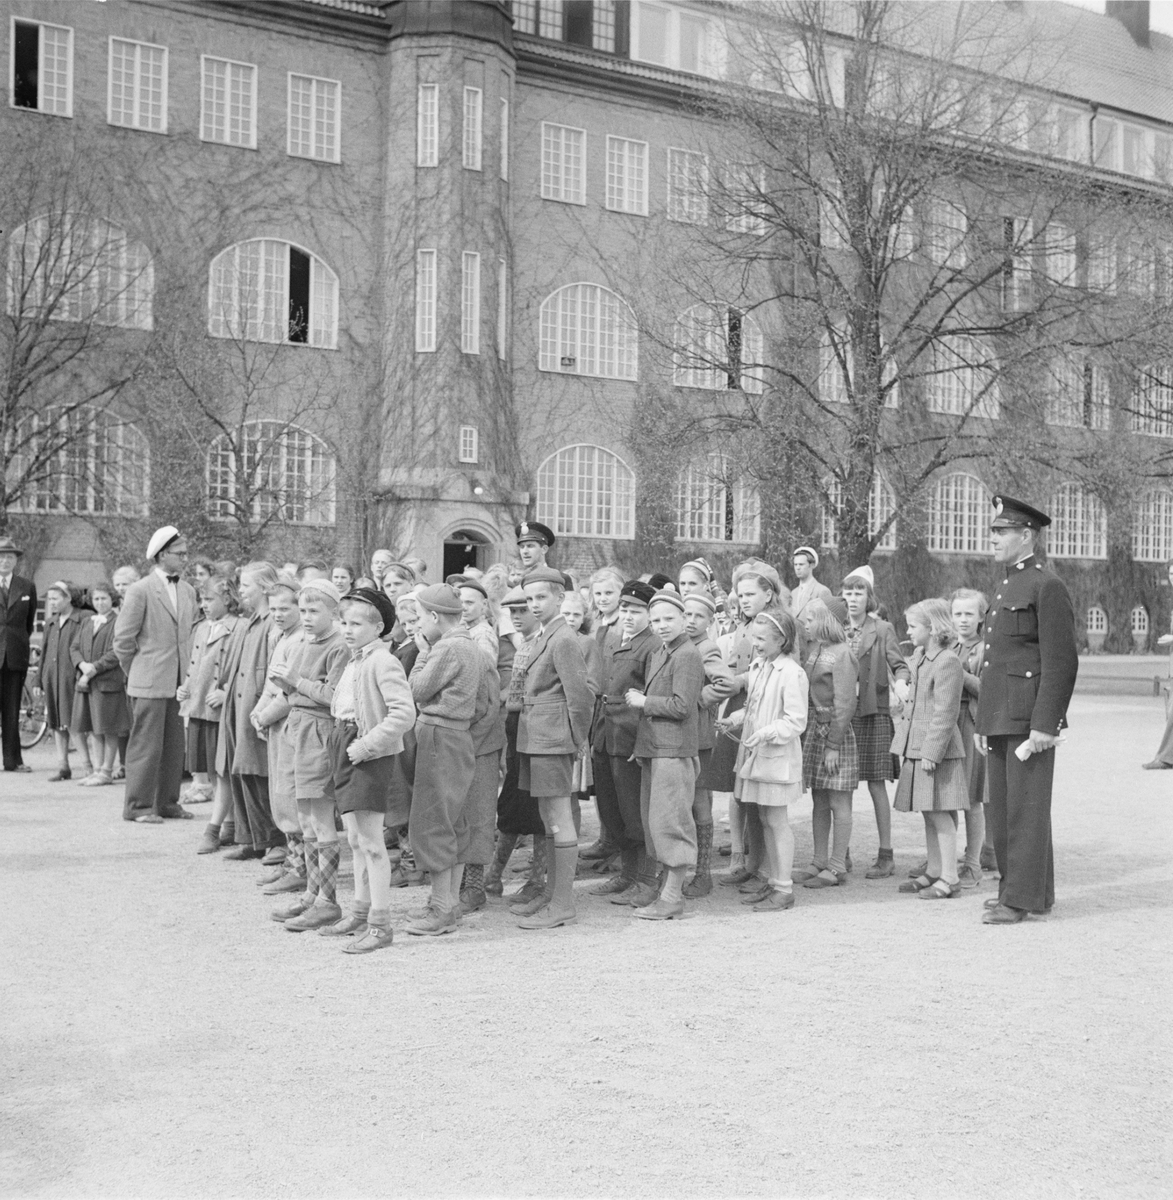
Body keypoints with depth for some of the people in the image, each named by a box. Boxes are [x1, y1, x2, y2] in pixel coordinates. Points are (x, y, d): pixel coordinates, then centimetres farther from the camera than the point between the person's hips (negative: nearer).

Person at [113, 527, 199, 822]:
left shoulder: (188, 591, 11)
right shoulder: (140, 591, -9)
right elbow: (123, 638, -6)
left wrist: (188, 670, 14)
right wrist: (136, 672, 1)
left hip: (179, 682, 6)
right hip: (149, 682, -6)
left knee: (174, 746, 10)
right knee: (146, 745, -2)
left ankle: (167, 802, 19)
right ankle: (138, 806, 6)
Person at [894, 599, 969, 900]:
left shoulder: (947, 663, -16)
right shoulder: (919, 655, 13)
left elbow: (945, 714, -19)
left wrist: (931, 752, -20)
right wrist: (904, 744, 21)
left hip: (938, 751, -9)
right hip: (917, 749, 9)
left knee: (940, 814, -5)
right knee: (929, 814, 14)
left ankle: (949, 879, 0)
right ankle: (934, 872, 22)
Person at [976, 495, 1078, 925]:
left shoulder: (1047, 587, -9)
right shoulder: (1006, 589, 19)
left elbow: (1062, 662, -15)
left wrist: (1044, 725, -19)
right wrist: (984, 725, 20)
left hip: (1030, 720, -9)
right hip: (1001, 720, 9)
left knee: (1026, 809, -4)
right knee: (1001, 810, 12)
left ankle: (1022, 898, 1)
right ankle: (1015, 885, 21)